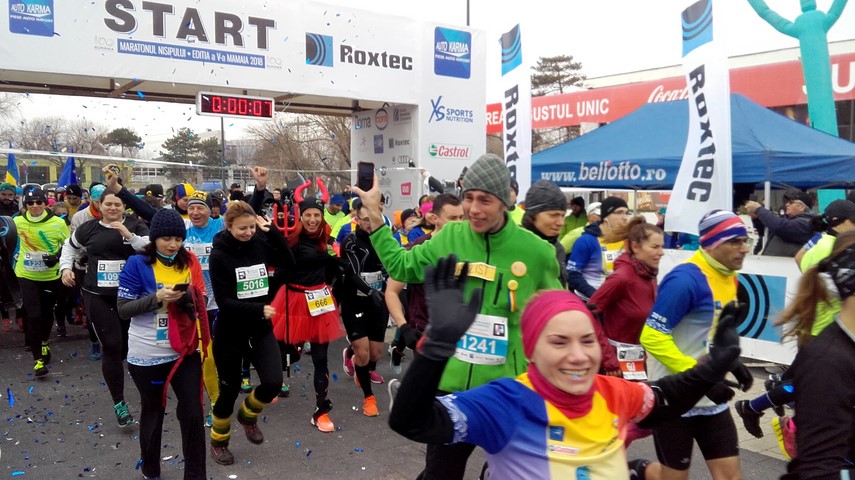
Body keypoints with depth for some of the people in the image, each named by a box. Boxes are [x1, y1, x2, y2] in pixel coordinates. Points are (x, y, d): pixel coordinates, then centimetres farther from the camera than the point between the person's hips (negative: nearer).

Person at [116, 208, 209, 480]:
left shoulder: (189, 262, 0)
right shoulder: (137, 264, -11)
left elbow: (201, 302, 8)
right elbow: (123, 309, -12)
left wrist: (188, 296, -14)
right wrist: (157, 297, -25)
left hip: (185, 351, 2)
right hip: (147, 355, -2)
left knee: (193, 412, 0)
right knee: (153, 412, 15)